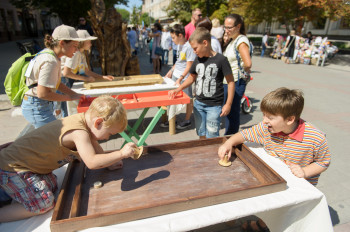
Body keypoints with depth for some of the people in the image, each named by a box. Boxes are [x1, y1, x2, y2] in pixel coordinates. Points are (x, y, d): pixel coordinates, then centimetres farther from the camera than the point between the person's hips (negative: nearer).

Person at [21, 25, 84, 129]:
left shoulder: (48, 53, 7)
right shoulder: (50, 62, -24)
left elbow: (55, 83, 12)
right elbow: (43, 94, -25)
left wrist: (76, 95, 4)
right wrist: (70, 97, -16)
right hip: (37, 108, -10)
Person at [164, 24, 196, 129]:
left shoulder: (189, 47, -16)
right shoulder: (179, 45, 11)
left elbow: (189, 66, -19)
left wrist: (180, 79, -23)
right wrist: (171, 71, 19)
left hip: (184, 78, -9)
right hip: (175, 75, 9)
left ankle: (187, 120, 19)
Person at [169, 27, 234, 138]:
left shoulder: (221, 60, -12)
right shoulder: (198, 59, 5)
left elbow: (230, 82, -8)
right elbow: (192, 77, 17)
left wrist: (228, 104, -10)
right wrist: (177, 89, 5)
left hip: (214, 105, -5)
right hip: (198, 103, 6)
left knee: (211, 137, 2)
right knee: (201, 134, 17)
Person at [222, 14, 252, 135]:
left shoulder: (241, 41, -16)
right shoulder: (233, 40, 14)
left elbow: (248, 64, -29)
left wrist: (245, 70, -11)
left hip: (235, 83, -10)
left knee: (232, 113, 1)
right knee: (228, 111, 18)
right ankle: (227, 137, 33)